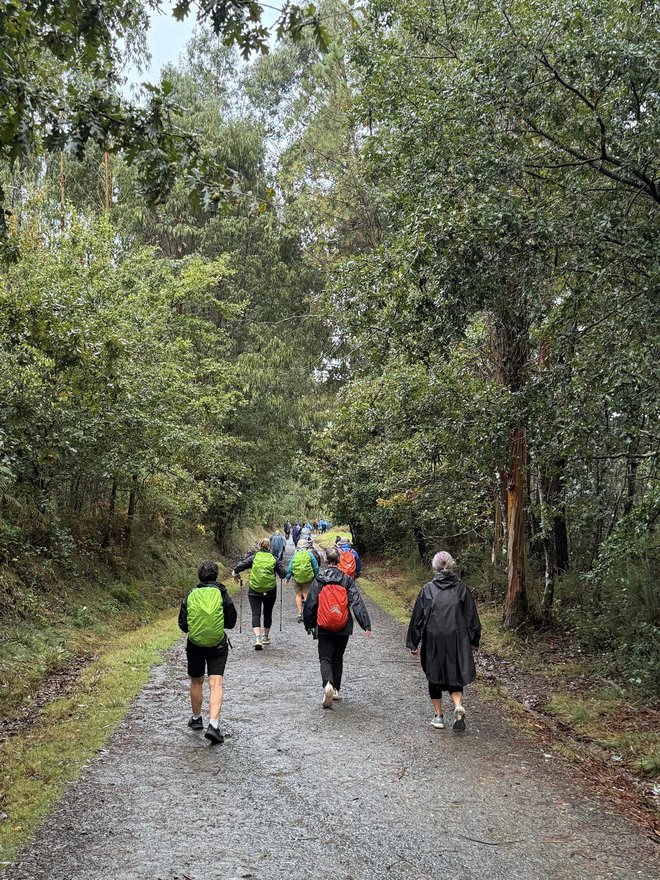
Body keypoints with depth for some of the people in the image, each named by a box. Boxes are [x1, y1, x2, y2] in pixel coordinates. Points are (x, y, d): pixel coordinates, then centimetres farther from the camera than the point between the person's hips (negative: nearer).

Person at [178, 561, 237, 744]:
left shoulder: (191, 595, -2)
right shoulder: (222, 594, -5)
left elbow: (183, 625, 1)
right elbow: (231, 622, -1)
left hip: (195, 645, 2)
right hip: (217, 646, -2)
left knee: (196, 682, 20)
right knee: (216, 684, -5)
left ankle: (196, 719, 37)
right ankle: (213, 725, -20)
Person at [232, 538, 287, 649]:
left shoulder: (254, 557, -2)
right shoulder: (274, 559, 0)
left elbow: (240, 566, -7)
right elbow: (283, 574, 1)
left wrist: (235, 573, 13)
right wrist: (281, 564, 19)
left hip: (254, 591, -1)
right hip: (270, 591, 1)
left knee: (256, 614, -2)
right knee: (267, 614, 18)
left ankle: (257, 638, -20)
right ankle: (266, 637, 32)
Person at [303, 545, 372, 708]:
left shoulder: (318, 580, -4)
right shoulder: (347, 580, -4)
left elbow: (310, 604, -1)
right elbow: (357, 602, -11)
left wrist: (309, 625, 12)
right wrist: (366, 624, -13)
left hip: (324, 628, -1)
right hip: (343, 628, 1)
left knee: (325, 658, 2)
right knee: (338, 658, 19)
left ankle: (328, 684, -24)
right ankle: (336, 689, 24)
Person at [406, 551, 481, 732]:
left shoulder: (427, 590, -4)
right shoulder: (461, 588, 0)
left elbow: (417, 618, -2)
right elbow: (472, 617, 4)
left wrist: (413, 644, 6)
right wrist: (473, 641, 14)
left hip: (433, 641, -1)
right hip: (457, 641, 1)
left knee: (434, 678, 14)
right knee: (455, 676, 12)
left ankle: (438, 716, 17)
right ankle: (458, 705, -13)